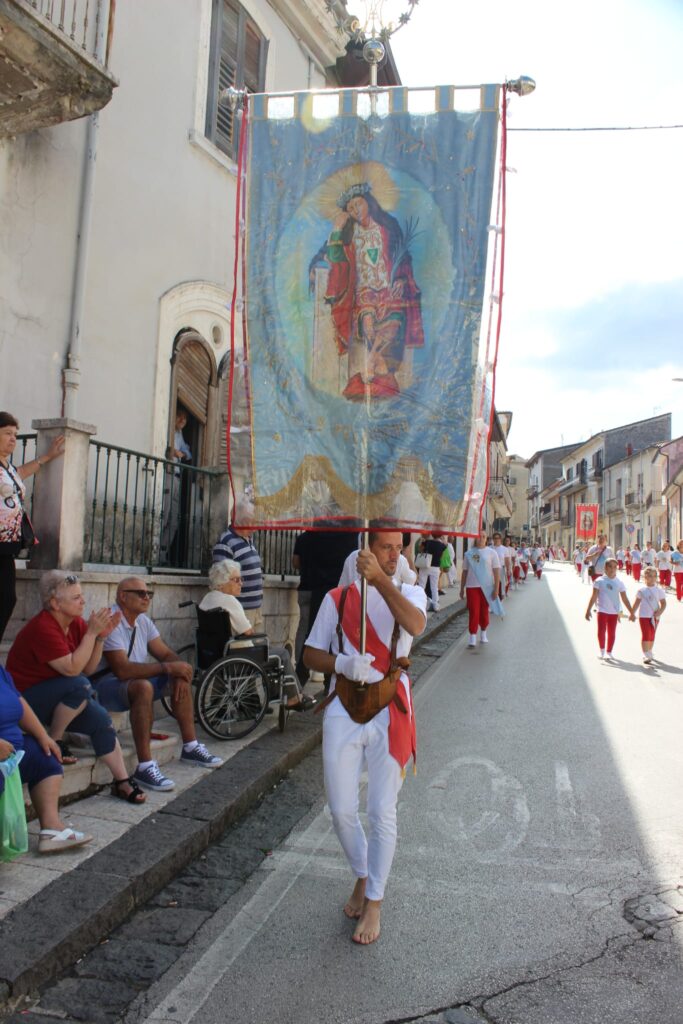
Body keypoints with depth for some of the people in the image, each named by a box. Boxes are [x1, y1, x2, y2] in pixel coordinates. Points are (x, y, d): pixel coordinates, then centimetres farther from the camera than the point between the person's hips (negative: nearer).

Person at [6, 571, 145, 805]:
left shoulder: (76, 623, -1)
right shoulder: (42, 628, -25)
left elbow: (89, 668, 0)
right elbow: (73, 668, -30)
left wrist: (101, 636, -13)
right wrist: (92, 632, -29)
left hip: (58, 697, 8)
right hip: (25, 699, -8)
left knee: (101, 719, -12)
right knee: (80, 686, -32)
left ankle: (121, 782, -4)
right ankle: (55, 741, -11)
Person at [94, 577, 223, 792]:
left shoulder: (143, 621, 5)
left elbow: (166, 654, 8)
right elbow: (122, 670, -33)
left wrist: (178, 672, -15)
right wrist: (168, 668, -29)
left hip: (135, 680, 9)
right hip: (105, 684, -9)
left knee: (182, 675, 0)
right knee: (143, 686, -36)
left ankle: (190, 747, 6)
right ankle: (144, 767, -32)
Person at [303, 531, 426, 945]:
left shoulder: (408, 593, 1)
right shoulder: (338, 599, 4)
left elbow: (415, 624, -23)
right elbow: (311, 653, 6)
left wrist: (379, 578, -30)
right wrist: (343, 664, -14)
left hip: (390, 715, -1)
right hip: (343, 712, 2)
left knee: (382, 814, 5)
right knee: (342, 812, 9)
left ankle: (374, 903, 26)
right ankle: (362, 878, 38)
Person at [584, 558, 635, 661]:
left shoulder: (619, 583, 3)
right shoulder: (599, 581, -3)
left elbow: (625, 599, 7)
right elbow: (594, 596, -3)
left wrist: (631, 612, 6)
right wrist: (588, 610, -7)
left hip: (614, 612, 2)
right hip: (602, 611, -2)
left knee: (612, 633, 8)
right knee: (601, 631, -5)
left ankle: (609, 652, 21)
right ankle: (602, 651, 9)